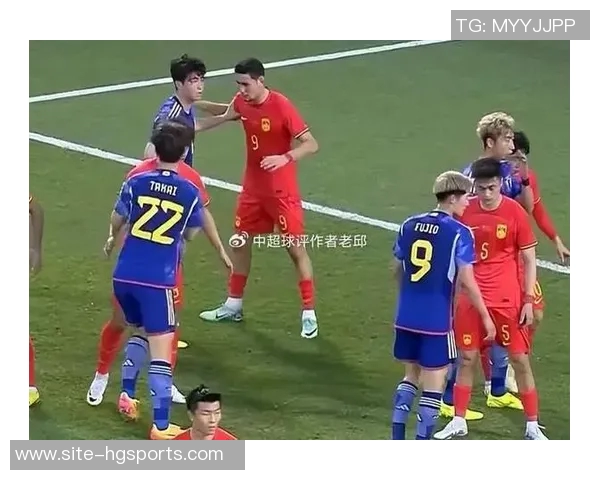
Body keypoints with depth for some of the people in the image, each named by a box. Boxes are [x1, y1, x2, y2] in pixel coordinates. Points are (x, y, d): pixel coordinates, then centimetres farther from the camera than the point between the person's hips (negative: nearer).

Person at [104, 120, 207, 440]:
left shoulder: (136, 182, -1)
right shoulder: (190, 193, -6)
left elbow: (117, 220, 16)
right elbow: (190, 234, 10)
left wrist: (112, 241, 38)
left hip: (125, 276, 4)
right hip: (157, 281, -4)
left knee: (142, 332, 29)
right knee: (160, 351, -3)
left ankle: (127, 396, 34)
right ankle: (161, 426, -7)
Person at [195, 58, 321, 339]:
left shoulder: (281, 106, -22)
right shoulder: (241, 103, -3)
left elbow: (311, 145, -23)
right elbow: (223, 117, 23)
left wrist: (285, 158, -39)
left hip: (281, 191, -7)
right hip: (253, 187, 7)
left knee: (295, 248, -2)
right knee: (240, 243, 15)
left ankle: (309, 314, 4)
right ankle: (233, 305, 29)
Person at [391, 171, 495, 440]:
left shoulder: (409, 226, 6)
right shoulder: (459, 233, -11)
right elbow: (467, 282, -12)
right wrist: (486, 317, -3)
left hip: (406, 316, 6)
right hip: (437, 320, -6)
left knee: (411, 375, 20)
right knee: (434, 382, 4)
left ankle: (397, 437, 17)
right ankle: (422, 439, 4)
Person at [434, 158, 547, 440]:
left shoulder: (515, 212, -9)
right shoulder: (465, 213, -1)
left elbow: (529, 259, -3)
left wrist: (528, 300, -7)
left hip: (507, 299, -2)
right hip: (471, 298, 2)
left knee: (520, 359, 1)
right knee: (466, 359, 8)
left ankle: (532, 427, 11)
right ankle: (459, 422, 21)